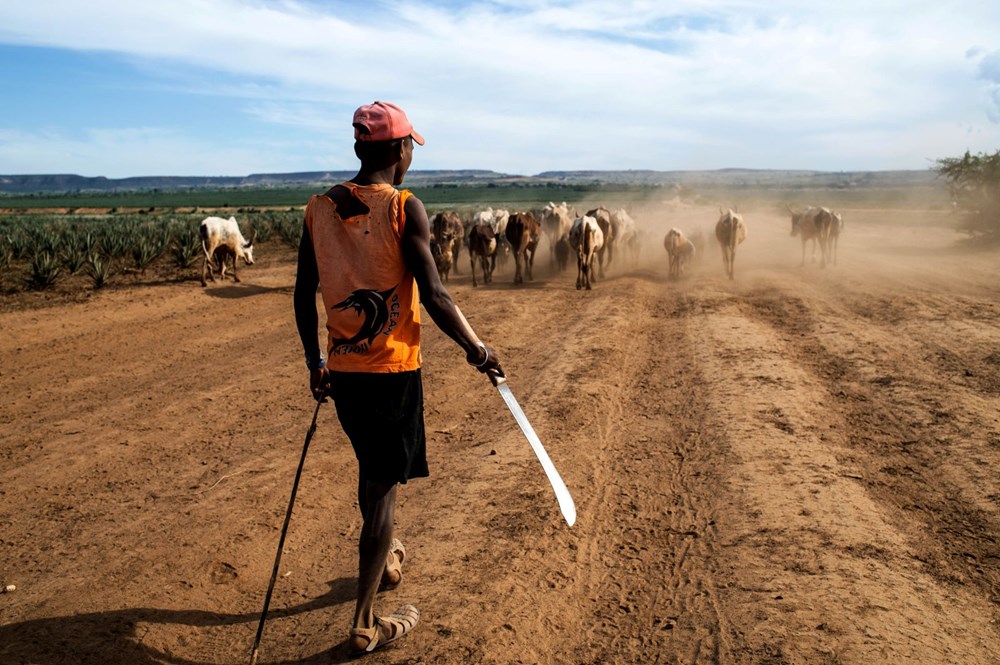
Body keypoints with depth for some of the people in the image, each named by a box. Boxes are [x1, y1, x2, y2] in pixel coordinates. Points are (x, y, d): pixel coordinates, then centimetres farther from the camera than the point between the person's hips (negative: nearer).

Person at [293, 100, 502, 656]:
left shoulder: (320, 207, 3)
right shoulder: (404, 207, -12)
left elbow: (303, 295, 7)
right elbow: (433, 295, -16)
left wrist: (315, 363, 17)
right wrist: (477, 349, -2)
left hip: (342, 367, 6)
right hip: (392, 368, -6)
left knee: (371, 468, 26)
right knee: (383, 485, 4)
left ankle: (380, 559, 50)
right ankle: (365, 627, 14)